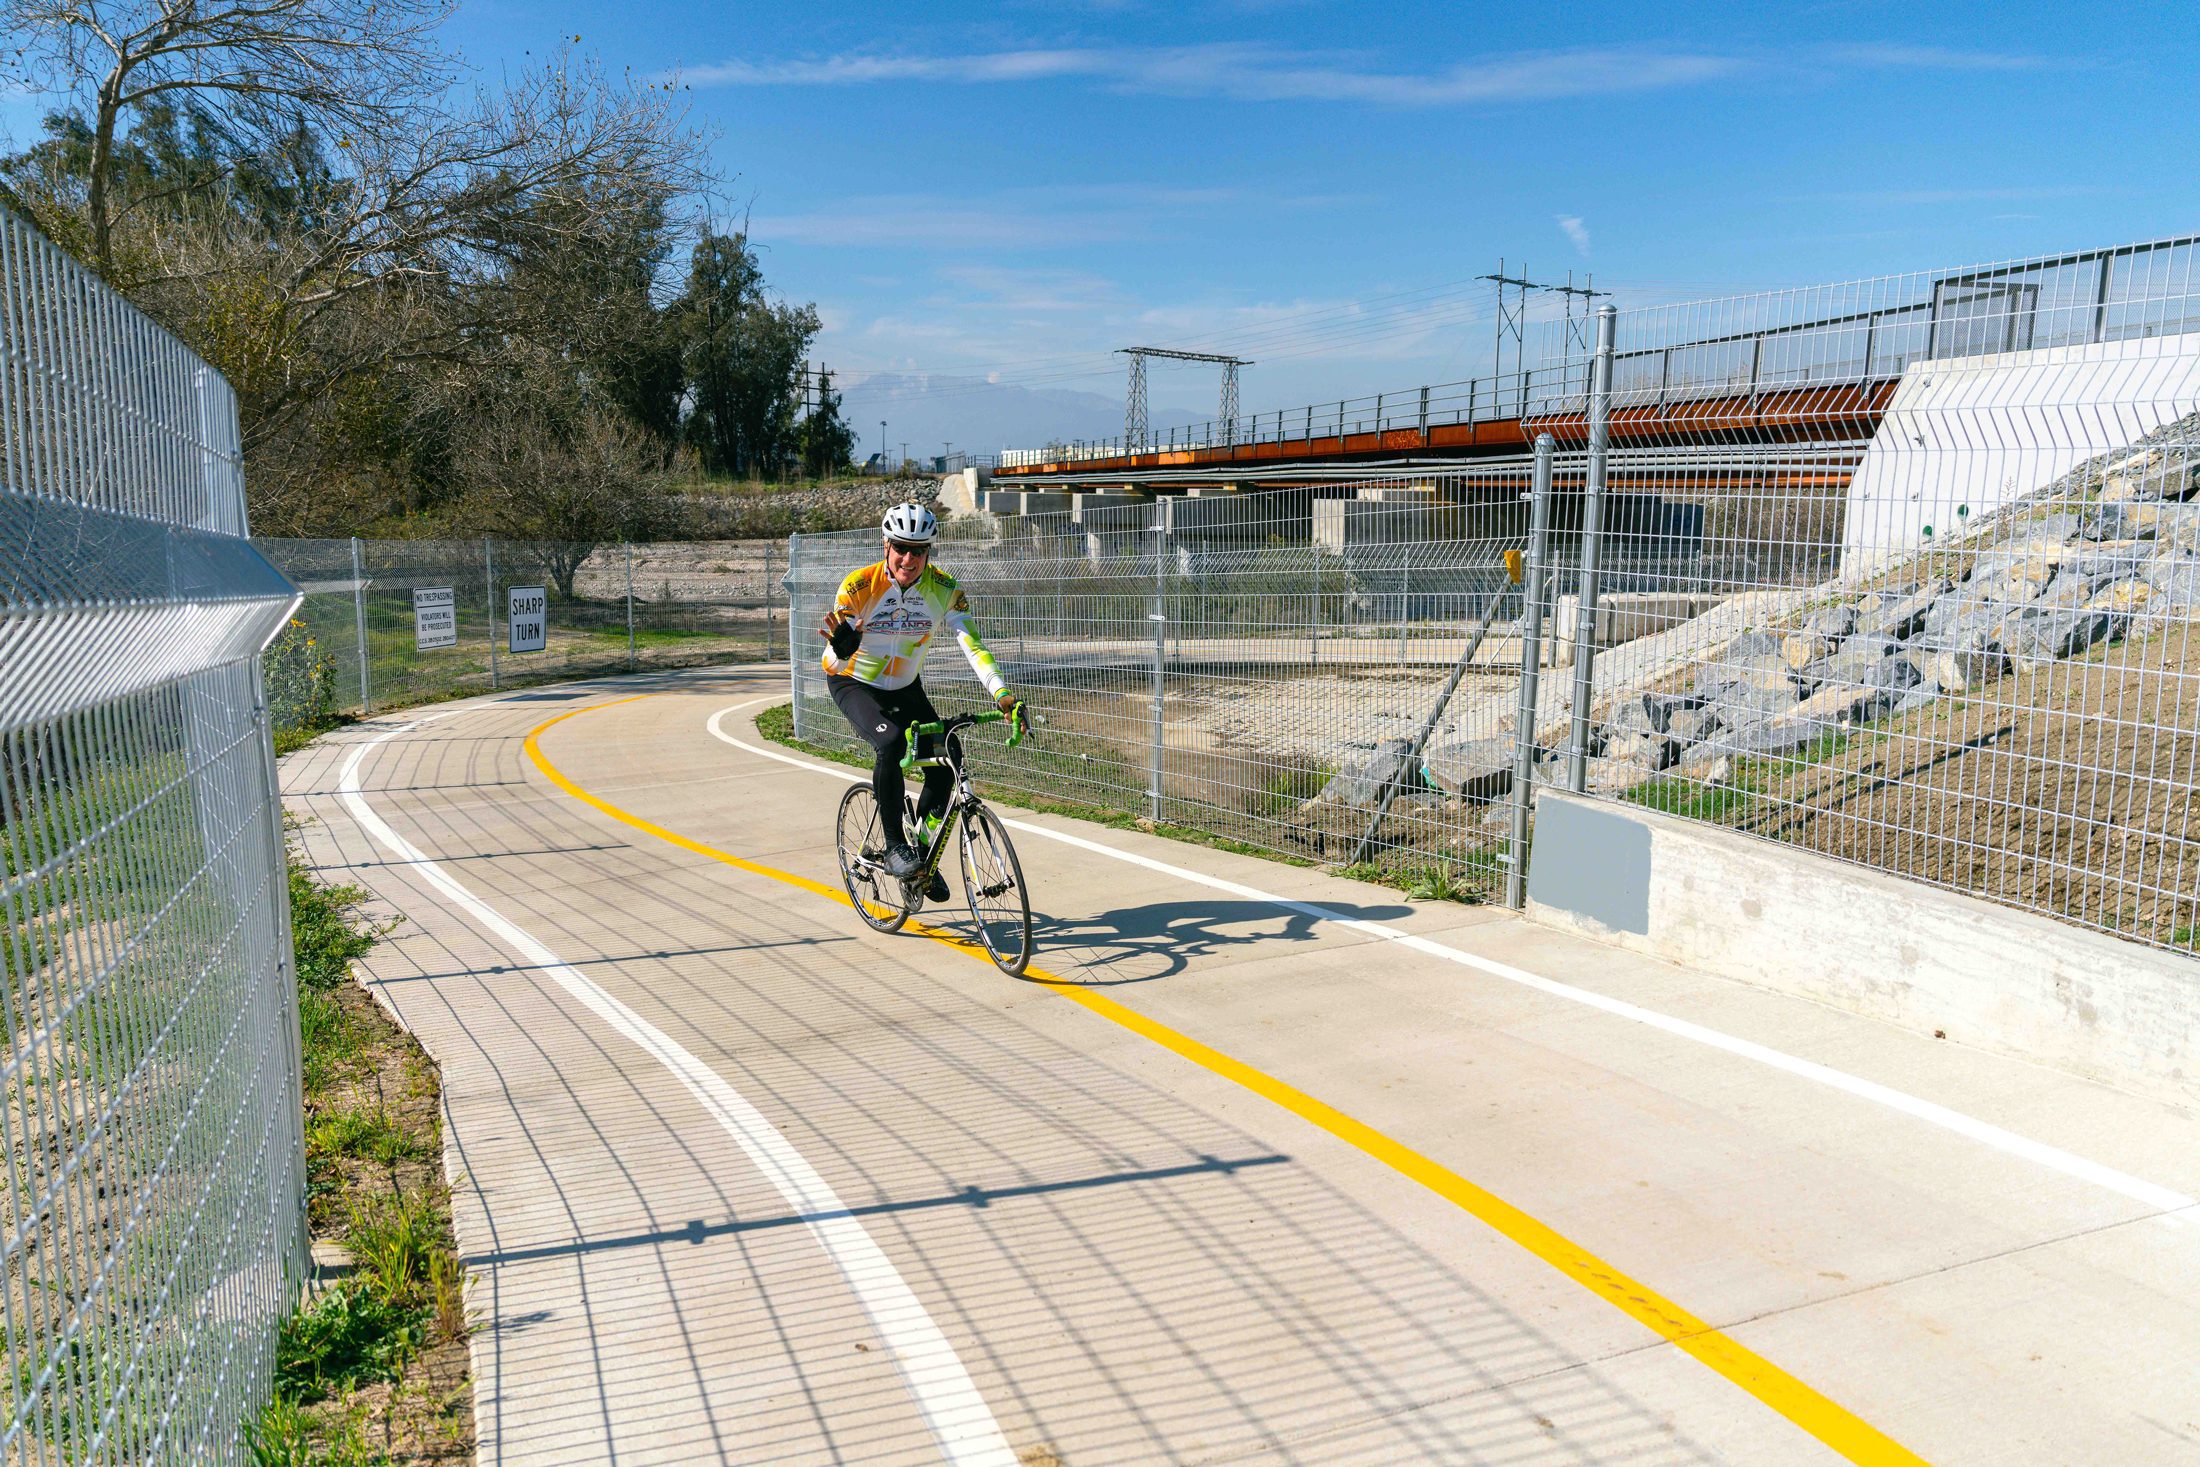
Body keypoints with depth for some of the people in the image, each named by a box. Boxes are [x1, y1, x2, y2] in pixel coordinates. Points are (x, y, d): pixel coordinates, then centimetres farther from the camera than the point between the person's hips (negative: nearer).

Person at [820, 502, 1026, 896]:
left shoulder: (944, 589, -18)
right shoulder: (859, 586, -25)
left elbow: (971, 643, -26)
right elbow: (837, 657, -25)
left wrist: (1002, 693, -41)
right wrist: (843, 646, -51)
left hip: (905, 687, 4)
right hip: (853, 684, -3)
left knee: (944, 758, -11)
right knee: (889, 742, -31)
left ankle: (922, 853, 11)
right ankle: (895, 848, -17)